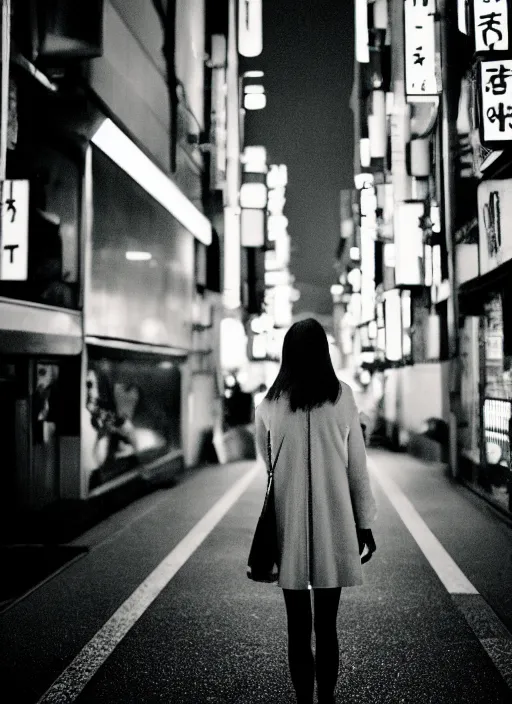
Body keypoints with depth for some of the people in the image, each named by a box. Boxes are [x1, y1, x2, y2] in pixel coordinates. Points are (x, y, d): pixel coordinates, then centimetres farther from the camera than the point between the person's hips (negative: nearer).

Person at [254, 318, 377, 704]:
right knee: (327, 625, 10)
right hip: (334, 526, -1)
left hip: (288, 528, 1)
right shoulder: (342, 397, -7)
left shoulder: (269, 404, -3)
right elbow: (358, 467, -2)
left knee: (298, 627, 10)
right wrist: (365, 523, 6)